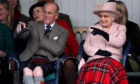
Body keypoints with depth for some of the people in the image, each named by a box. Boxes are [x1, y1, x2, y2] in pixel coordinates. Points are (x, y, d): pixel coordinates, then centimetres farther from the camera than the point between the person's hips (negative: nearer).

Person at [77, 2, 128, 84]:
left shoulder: (121, 28, 18)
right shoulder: (92, 28, 23)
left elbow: (119, 42, -2)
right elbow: (86, 46, 13)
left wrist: (103, 34, -9)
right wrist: (99, 52, -6)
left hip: (113, 58, -1)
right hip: (94, 58, 1)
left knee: (107, 67, -39)